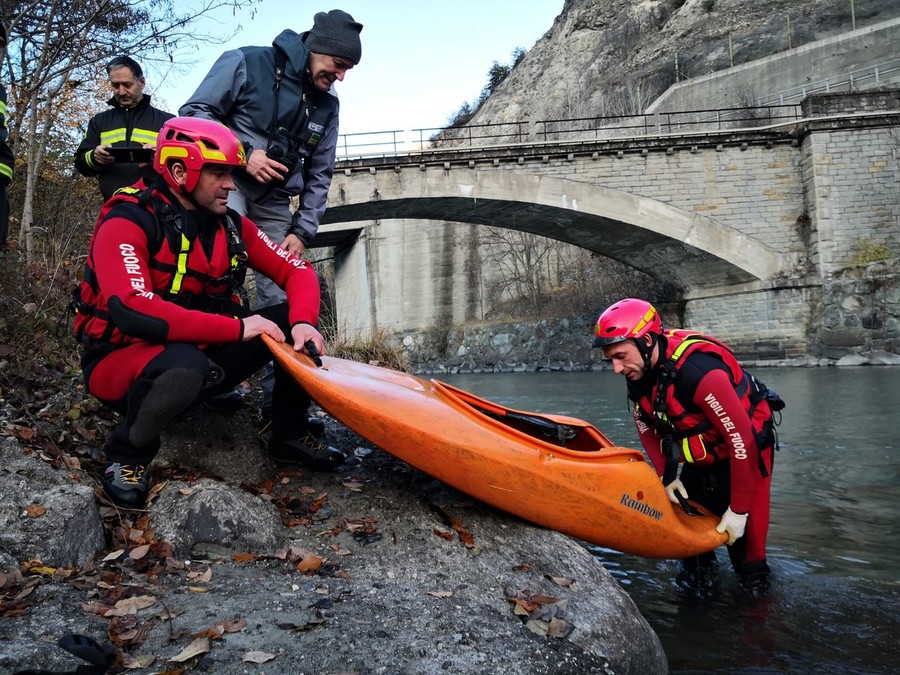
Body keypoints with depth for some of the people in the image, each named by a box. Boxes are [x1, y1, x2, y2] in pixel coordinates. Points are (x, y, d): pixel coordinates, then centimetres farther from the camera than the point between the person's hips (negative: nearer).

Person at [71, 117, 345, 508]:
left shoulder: (232, 226, 1)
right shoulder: (126, 223, -18)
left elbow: (298, 272, 0)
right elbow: (132, 311, -33)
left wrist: (302, 321, -22)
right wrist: (237, 328, -31)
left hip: (203, 359, 6)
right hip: (122, 364, -6)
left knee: (292, 319, -8)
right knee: (184, 364, -40)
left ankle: (288, 435, 5)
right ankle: (126, 455, -9)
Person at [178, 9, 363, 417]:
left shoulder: (326, 106, 9)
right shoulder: (246, 64, -6)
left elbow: (319, 175, 11)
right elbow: (194, 114, -6)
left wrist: (302, 231, 2)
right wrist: (243, 154, -18)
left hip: (274, 205, 5)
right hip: (227, 183, -5)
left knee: (279, 299, 0)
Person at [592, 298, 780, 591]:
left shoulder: (699, 372, -36)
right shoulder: (639, 369, -13)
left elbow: (743, 441, -31)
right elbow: (646, 425, 4)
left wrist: (738, 510, -24)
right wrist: (666, 476, -3)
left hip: (746, 453, -7)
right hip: (700, 458, 7)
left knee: (744, 541, -7)